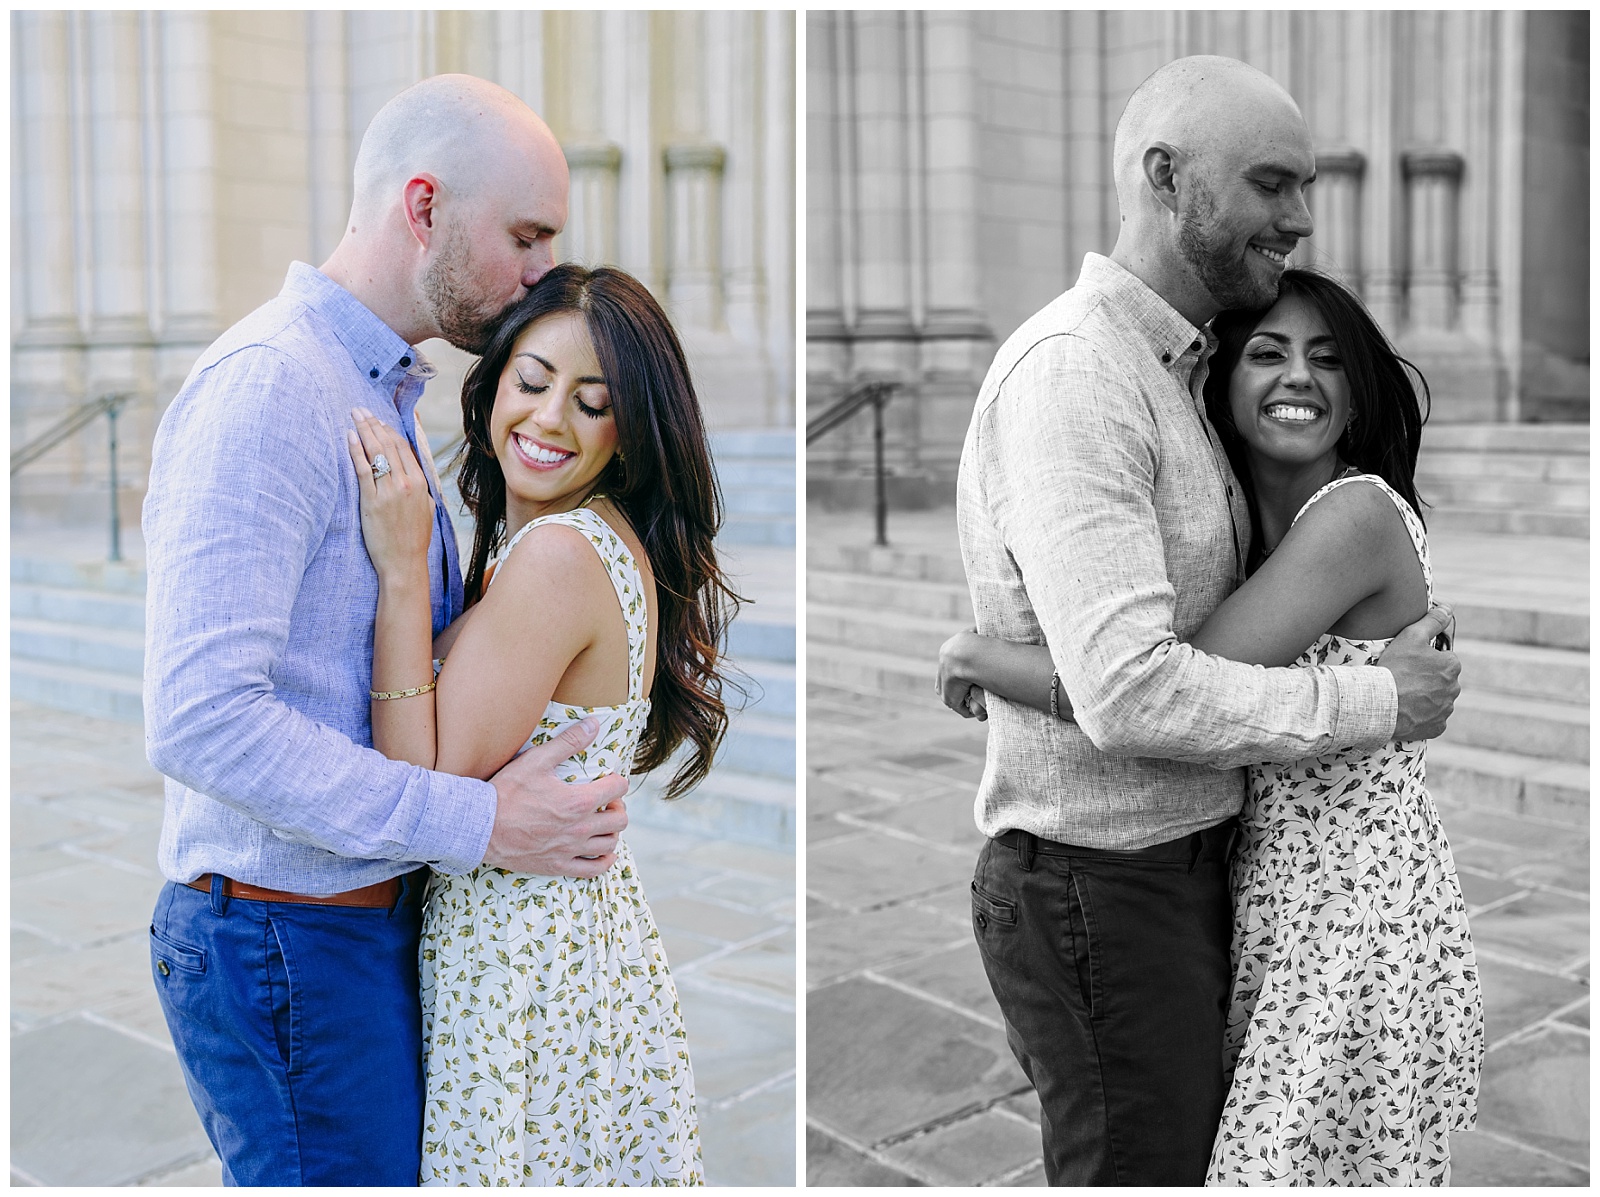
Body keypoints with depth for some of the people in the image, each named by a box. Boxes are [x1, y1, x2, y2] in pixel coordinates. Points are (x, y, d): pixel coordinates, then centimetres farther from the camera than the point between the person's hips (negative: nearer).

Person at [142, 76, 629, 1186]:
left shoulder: (389, 395, 13)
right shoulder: (265, 387, -19)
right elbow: (201, 720, -28)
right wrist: (478, 823, -25)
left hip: (377, 918, 10)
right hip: (288, 940, -10)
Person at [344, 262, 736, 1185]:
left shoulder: (559, 554, -23)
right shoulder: (603, 538, 7)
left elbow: (426, 793, -21)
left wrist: (402, 571, -22)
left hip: (523, 960, -9)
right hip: (588, 924, 9)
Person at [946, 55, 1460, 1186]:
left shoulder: (1171, 372, 12)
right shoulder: (1070, 371, -21)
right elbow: (1127, 691, -30)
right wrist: (1378, 700, -18)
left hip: (1181, 859, 10)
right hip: (1104, 890, -9)